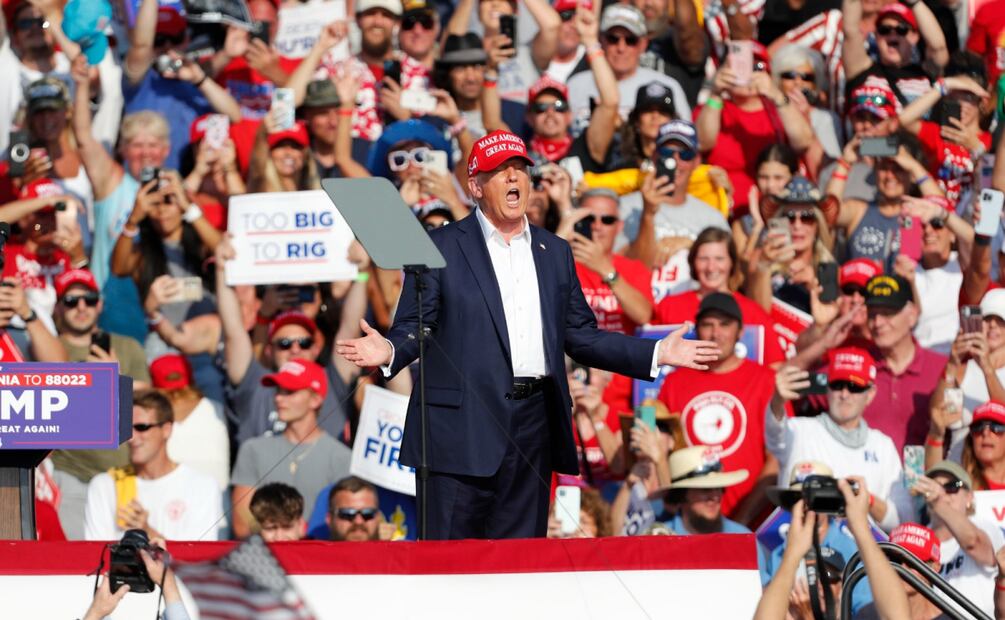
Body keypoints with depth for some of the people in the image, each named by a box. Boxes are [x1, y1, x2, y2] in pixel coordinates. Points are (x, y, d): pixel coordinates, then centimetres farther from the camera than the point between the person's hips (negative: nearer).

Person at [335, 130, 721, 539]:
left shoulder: (554, 252, 17)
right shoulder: (441, 247, 3)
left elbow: (581, 336, 18)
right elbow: (414, 327, -1)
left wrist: (657, 354, 10)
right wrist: (390, 352, -24)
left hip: (532, 428, 4)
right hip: (463, 426, -4)